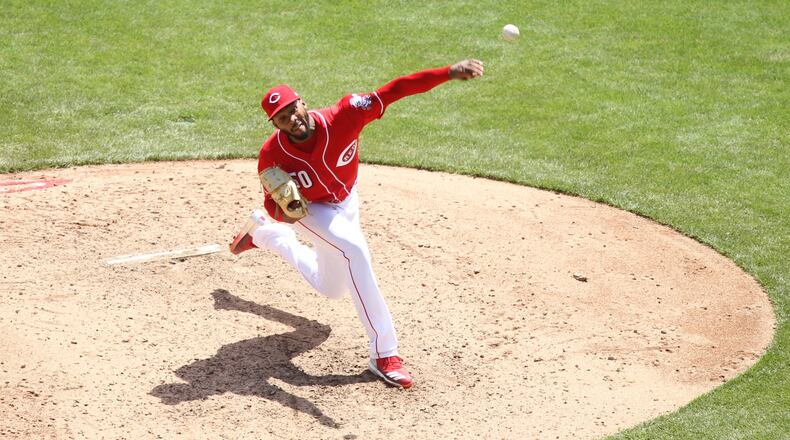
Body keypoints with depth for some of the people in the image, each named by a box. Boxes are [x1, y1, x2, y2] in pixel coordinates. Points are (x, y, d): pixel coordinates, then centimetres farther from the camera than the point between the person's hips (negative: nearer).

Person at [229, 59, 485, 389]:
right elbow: (272, 203, -16)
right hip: (309, 211, -4)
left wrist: (449, 72, -53)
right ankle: (383, 353, -26)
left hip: (346, 203, 4)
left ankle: (259, 231, 42)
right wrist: (280, 211, -43)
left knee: (331, 288, 22)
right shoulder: (272, 154, -30)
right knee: (355, 250, -33)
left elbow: (394, 91, -42)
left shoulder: (341, 117, -34)